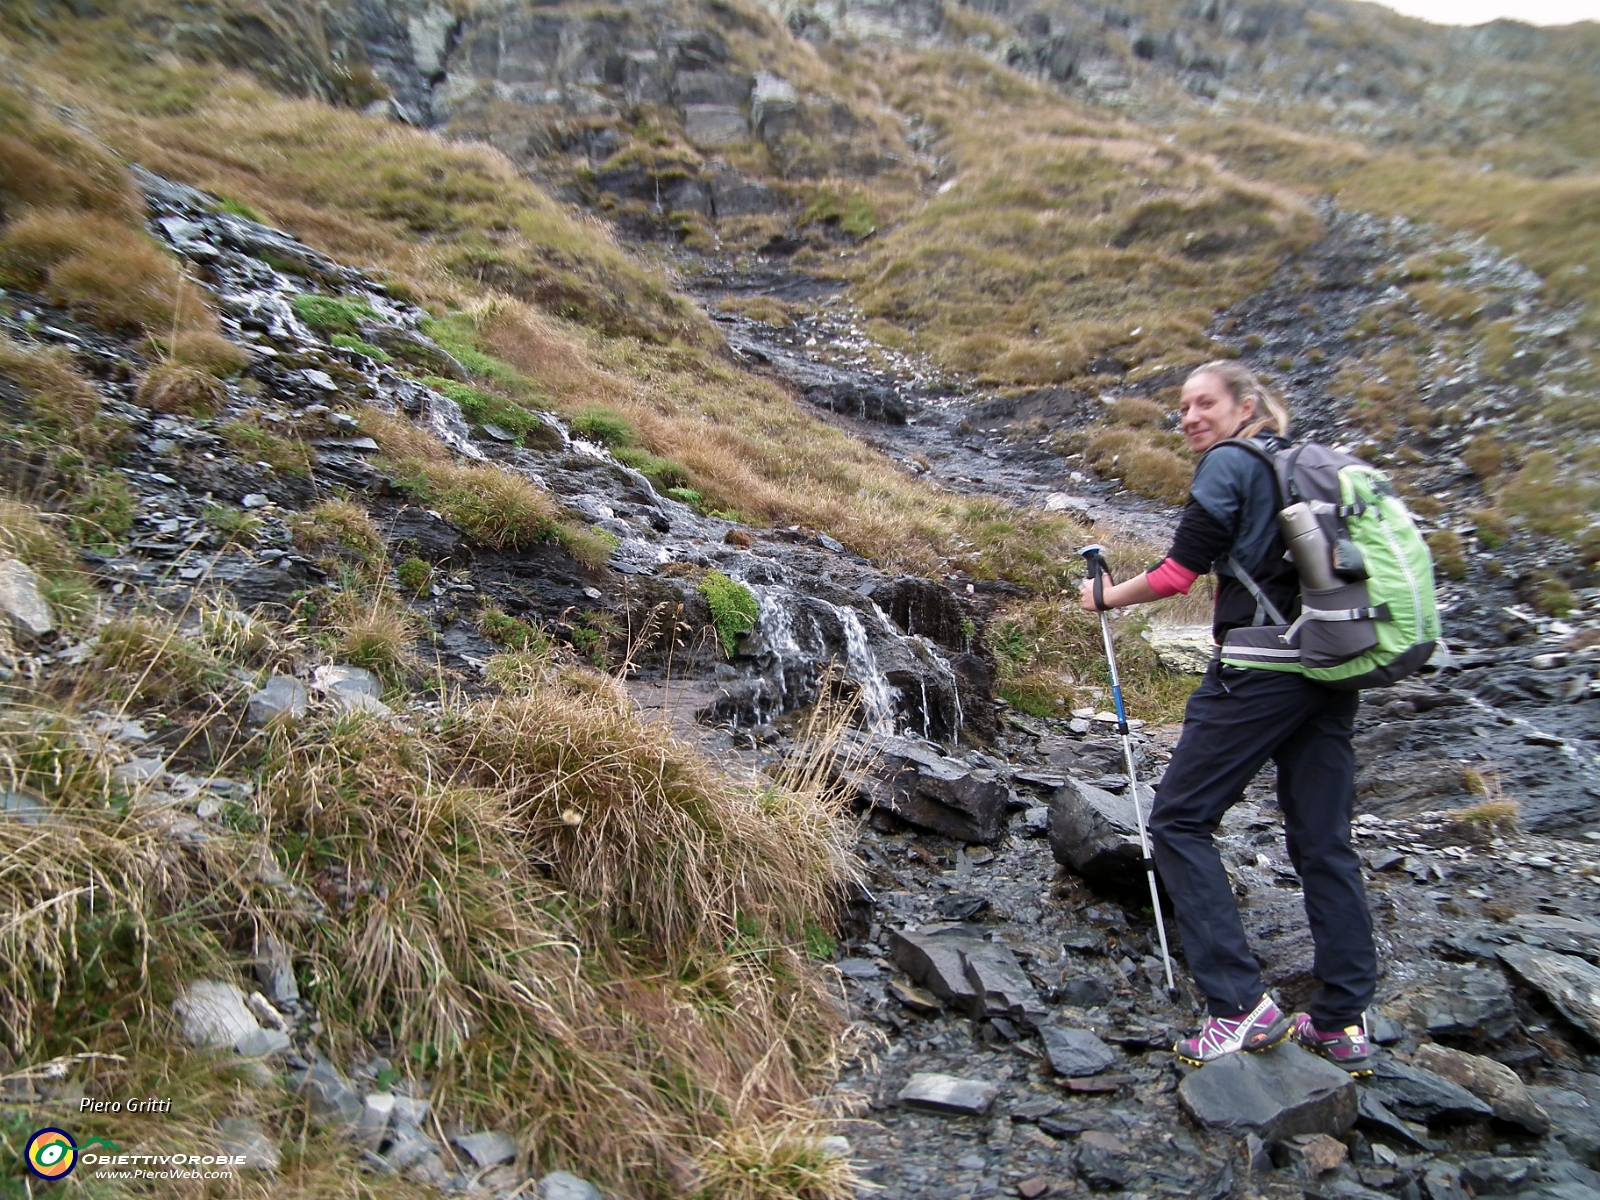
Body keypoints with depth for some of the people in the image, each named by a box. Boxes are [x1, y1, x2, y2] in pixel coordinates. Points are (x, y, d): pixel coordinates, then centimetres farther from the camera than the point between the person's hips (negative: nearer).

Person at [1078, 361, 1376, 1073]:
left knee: (1177, 822, -1)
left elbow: (1177, 575, -9)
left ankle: (1241, 1005, -3)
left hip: (1262, 667, -8)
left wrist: (1109, 598, 7)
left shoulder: (1229, 462, -5)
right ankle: (1343, 1023, 17)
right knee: (1323, 844, 12)